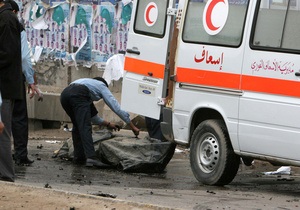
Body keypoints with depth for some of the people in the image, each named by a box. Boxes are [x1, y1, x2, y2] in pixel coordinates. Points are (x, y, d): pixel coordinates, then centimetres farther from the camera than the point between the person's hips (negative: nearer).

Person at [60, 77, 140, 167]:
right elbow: (116, 107, 22)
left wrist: (107, 124, 55)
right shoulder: (102, 86, 27)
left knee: (77, 126, 23)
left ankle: (78, 156, 16)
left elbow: (91, 115, 48)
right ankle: (91, 158, -29)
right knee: (85, 127, -15)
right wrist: (132, 127, 26)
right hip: (78, 95, -7)